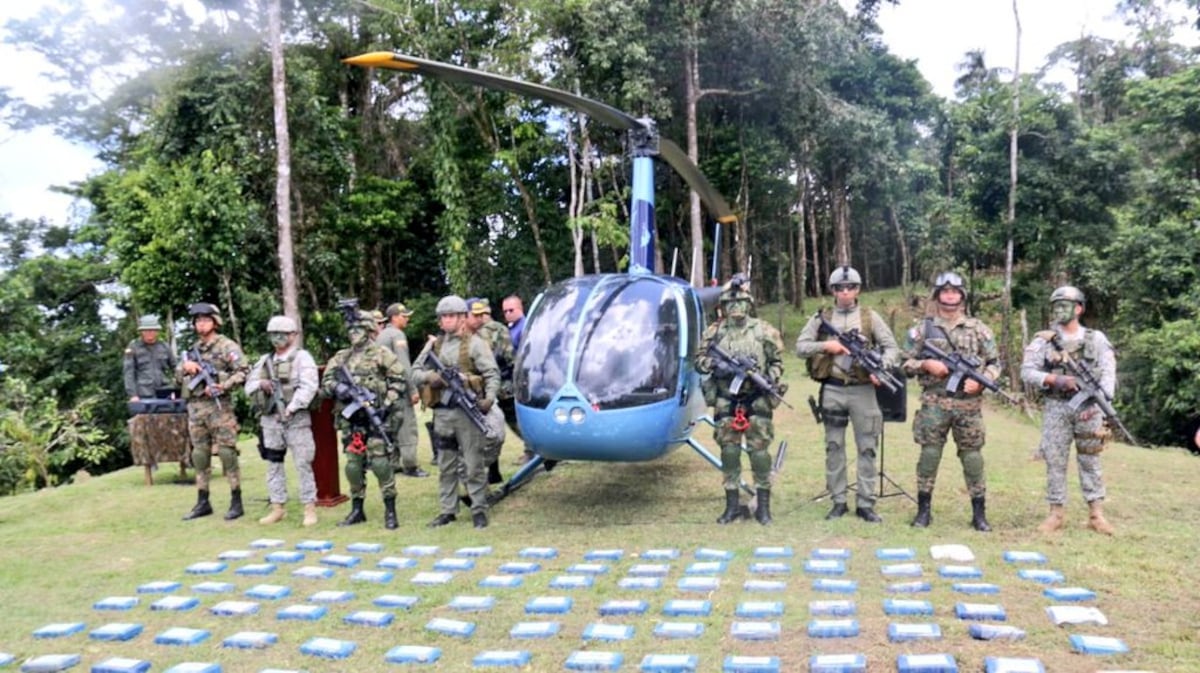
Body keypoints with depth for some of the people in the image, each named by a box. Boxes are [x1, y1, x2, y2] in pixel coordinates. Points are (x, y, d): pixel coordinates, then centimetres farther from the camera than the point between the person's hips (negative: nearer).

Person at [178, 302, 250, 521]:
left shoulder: (227, 346, -3)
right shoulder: (193, 349, 17)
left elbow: (243, 371, -11)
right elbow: (178, 375, 23)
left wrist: (223, 386, -23)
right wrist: (185, 366, 1)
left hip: (219, 406, -7)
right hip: (196, 407, 7)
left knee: (227, 453, -6)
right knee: (200, 455, 9)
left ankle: (236, 502, -1)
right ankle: (202, 503, 17)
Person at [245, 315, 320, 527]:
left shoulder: (302, 357, -3)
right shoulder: (265, 360, 16)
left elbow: (309, 387, -14)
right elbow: (249, 385, 16)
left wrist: (291, 408, -22)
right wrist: (260, 384, -7)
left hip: (296, 418, -6)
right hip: (271, 419, 6)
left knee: (303, 464, -6)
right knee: (273, 464, 10)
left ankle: (310, 509, -1)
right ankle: (278, 508, 18)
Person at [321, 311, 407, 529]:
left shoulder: (381, 355, -1)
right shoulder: (341, 357, 14)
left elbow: (400, 379, -5)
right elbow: (325, 382, 12)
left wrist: (387, 404, -14)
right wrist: (337, 387, -10)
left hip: (376, 419, -5)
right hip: (351, 420, 5)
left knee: (380, 463, -9)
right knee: (353, 466, 8)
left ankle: (390, 510, 1)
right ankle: (357, 509, 22)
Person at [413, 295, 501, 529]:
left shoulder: (474, 343, -1)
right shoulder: (433, 345, 14)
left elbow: (492, 373, -5)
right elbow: (415, 371, 15)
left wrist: (489, 398, -20)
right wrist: (430, 377, -7)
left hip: (467, 411, -5)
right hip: (442, 411, 5)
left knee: (474, 464, -1)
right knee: (445, 465, 11)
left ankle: (479, 510, 7)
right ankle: (447, 510, 19)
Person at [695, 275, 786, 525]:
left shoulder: (763, 331, 2)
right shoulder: (714, 332, 6)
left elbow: (777, 360, 8)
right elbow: (699, 359, 9)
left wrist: (771, 379, -9)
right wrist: (716, 366, -10)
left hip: (757, 401, -2)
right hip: (725, 401, 2)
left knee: (760, 452, 0)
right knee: (729, 452, 6)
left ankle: (763, 505, 11)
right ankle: (732, 504, 16)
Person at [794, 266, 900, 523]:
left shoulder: (870, 317, 5)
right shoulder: (821, 318, 8)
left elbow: (892, 348, 3)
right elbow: (800, 347, 4)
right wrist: (825, 345, -12)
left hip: (862, 389, -1)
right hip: (832, 389, 1)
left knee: (867, 448, 1)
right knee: (834, 447, 6)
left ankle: (865, 504, 8)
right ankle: (838, 502, 15)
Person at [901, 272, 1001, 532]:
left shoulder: (978, 328, 6)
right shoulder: (923, 328, 4)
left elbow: (995, 362, 8)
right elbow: (905, 362, 6)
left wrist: (981, 380, -9)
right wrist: (926, 364, -12)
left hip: (969, 403, 0)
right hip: (934, 402, 0)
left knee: (972, 456, 4)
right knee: (929, 454, 2)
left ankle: (979, 513, 13)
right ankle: (924, 509, 13)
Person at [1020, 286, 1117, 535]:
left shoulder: (1096, 338, 4)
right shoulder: (1044, 340, 2)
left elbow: (1108, 371, -4)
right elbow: (1027, 372, -4)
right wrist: (1055, 379, -19)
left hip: (1088, 406, 0)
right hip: (1056, 408, 0)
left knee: (1090, 460, 6)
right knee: (1055, 461, 2)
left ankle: (1096, 514, 11)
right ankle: (1056, 514, 10)